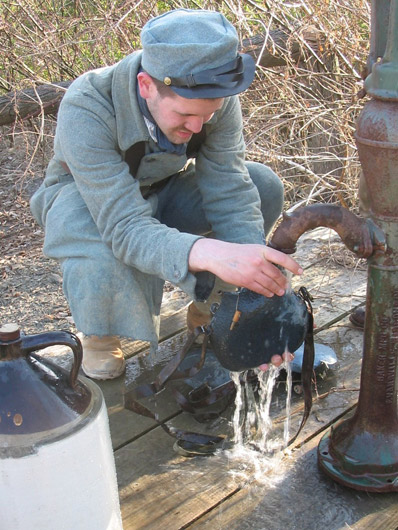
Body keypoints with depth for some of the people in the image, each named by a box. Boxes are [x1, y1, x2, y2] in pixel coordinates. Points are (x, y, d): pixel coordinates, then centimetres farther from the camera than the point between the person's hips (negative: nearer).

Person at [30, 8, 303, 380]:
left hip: (161, 189, 5)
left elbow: (230, 195, -25)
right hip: (85, 197, -4)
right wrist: (208, 253, -64)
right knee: (103, 251, -40)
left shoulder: (216, 97, -25)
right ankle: (98, 336, -4)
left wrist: (259, 297, -39)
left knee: (264, 187, -20)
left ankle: (207, 305, 4)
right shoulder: (85, 110, -38)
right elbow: (126, 228, -45)